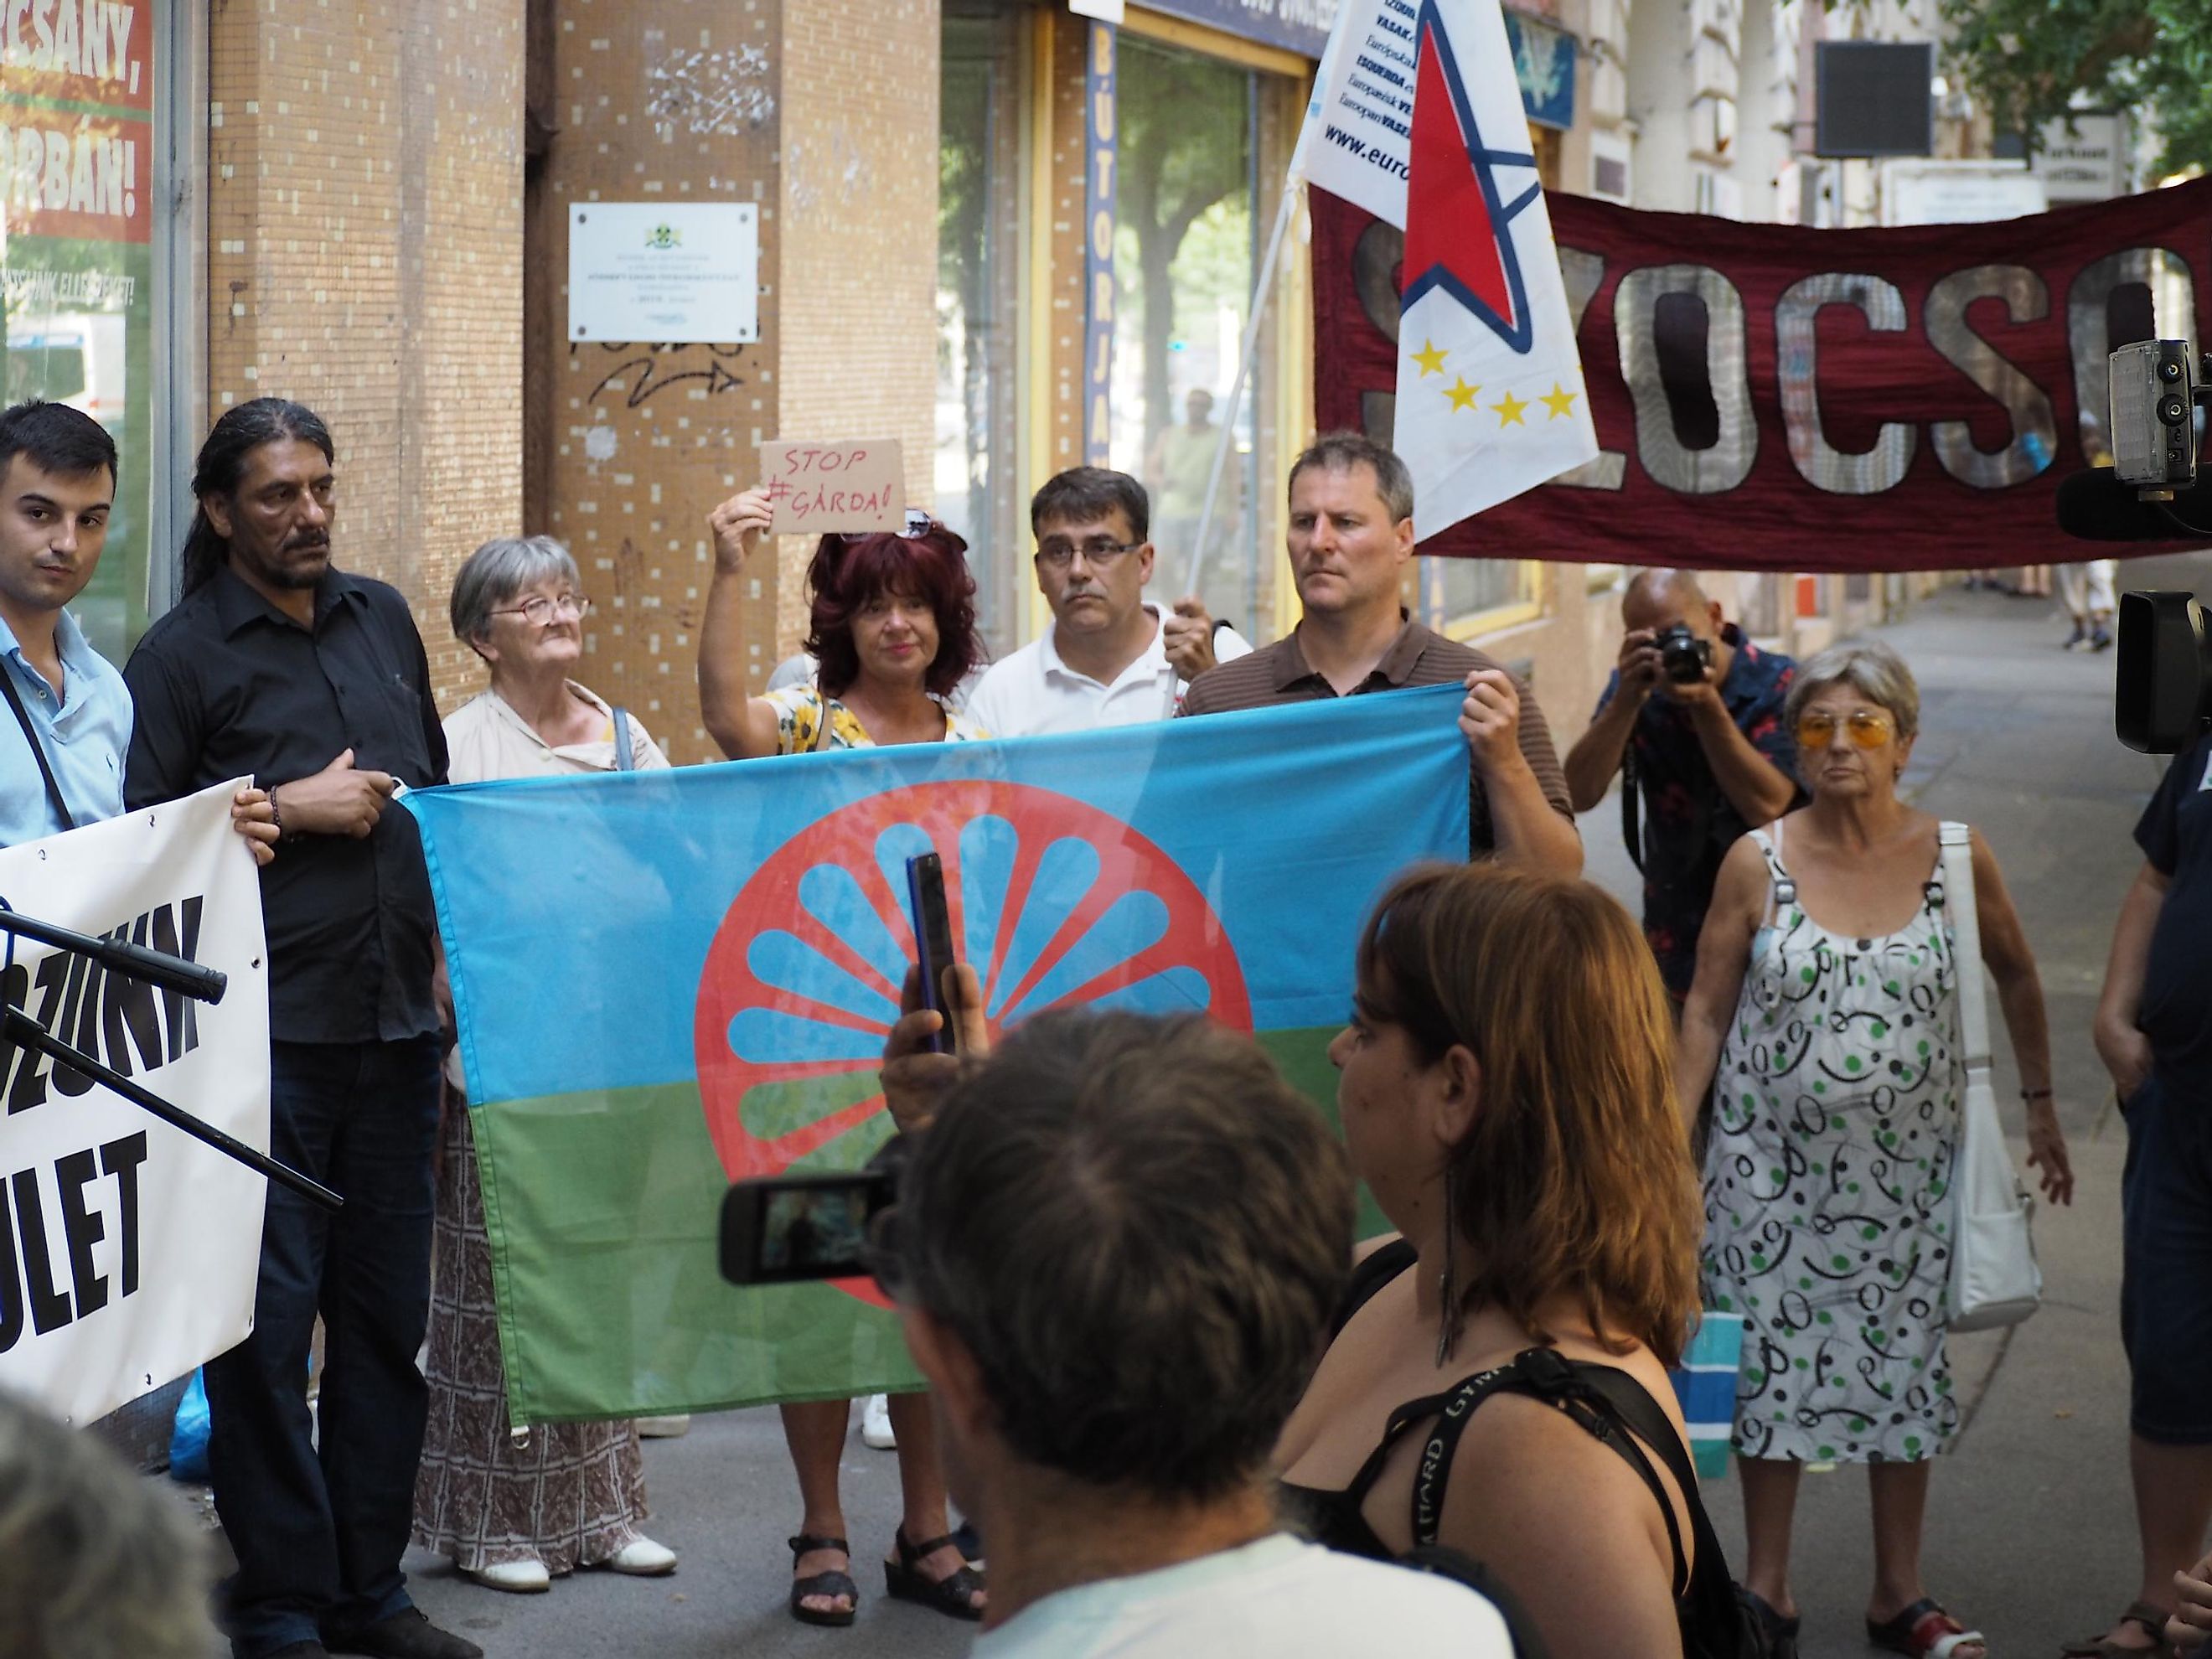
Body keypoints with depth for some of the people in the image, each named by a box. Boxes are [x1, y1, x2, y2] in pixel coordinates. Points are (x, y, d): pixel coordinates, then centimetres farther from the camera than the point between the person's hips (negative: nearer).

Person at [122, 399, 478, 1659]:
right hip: (268, 1035, -6)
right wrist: (289, 810, -11)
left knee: (388, 1310, 11)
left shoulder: (384, 620, 14)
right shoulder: (181, 655, -4)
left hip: (396, 1023, 6)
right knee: (269, 1319, -3)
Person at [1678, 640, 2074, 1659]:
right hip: (1774, 1161, -1)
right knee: (1771, 1359, 5)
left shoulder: (1956, 859, -4)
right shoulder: (1757, 864, -6)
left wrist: (2040, 1102, 13)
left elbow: (2015, 976, 12)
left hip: (1907, 1161, 1)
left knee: (1901, 1356, 8)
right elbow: (1706, 1011, 0)